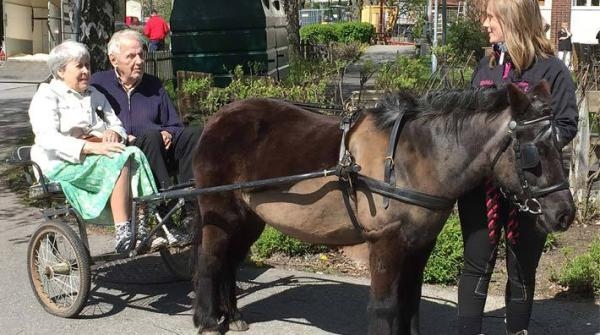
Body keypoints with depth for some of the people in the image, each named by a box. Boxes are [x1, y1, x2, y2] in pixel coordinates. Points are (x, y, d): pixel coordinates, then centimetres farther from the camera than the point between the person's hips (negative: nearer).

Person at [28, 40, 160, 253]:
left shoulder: (95, 95, 25)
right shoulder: (47, 97, 2)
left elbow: (117, 124, 25)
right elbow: (47, 138, -15)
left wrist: (114, 134, -4)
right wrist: (90, 147, -28)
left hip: (100, 154, 6)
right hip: (65, 163, -6)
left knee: (135, 155, -26)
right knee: (120, 160, -33)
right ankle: (122, 233, -40)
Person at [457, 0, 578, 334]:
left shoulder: (551, 69, -7)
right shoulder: (487, 65, 9)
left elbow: (567, 125, -7)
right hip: (481, 181, 4)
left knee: (522, 269, 11)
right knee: (477, 264, 5)